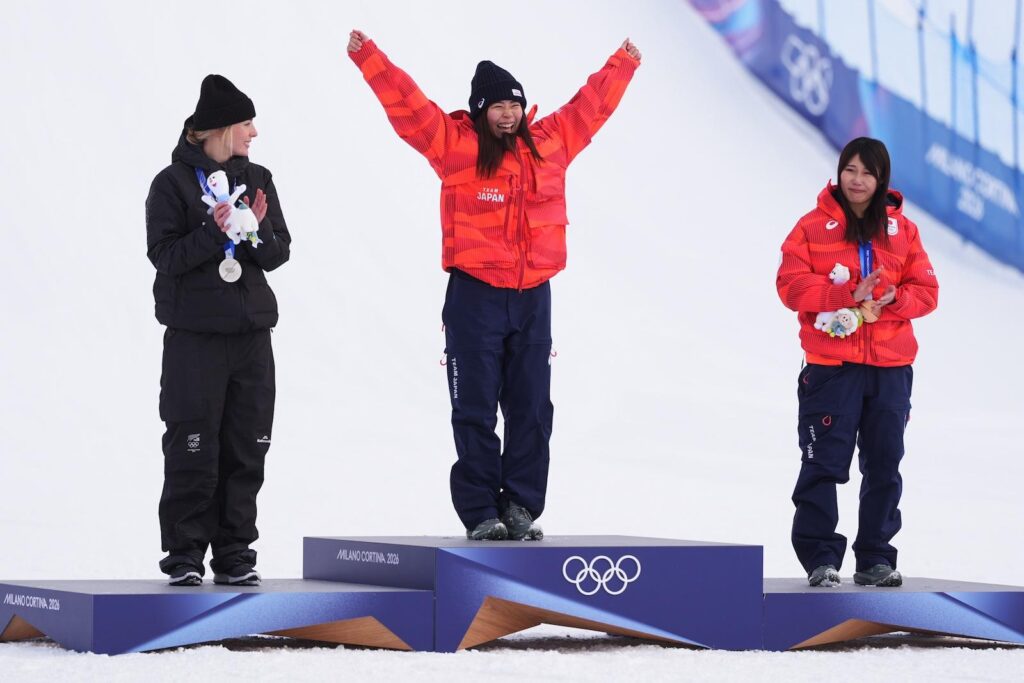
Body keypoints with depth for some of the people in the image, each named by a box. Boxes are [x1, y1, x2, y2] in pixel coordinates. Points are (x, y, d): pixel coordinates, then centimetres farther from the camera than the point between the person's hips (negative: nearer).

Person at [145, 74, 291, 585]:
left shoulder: (257, 179, 11)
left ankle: (235, 552, 11)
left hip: (252, 333, 5)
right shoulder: (173, 183, -4)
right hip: (194, 336, -5)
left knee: (245, 451, 5)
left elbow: (279, 253, 9)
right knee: (192, 452, -5)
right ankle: (184, 553, 2)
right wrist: (215, 233, -21)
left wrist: (258, 230, -11)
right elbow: (164, 255, -9)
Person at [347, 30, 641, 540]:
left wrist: (622, 65, 37)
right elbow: (405, 101, -4)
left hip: (533, 299, 4)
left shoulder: (550, 142, 11)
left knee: (531, 409, 4)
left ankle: (521, 507, 10)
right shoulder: (454, 143, 0)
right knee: (476, 411, -1)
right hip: (475, 296, -4)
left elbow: (591, 104, 26)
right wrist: (367, 56, -11)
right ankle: (480, 513, 2)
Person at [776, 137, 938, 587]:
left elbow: (926, 291, 7)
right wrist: (850, 295, -19)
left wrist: (892, 300, -14)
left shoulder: (902, 230, 10)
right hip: (830, 368, -3)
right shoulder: (813, 227, 2)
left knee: (884, 466, 5)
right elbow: (792, 285, -8)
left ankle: (875, 559, 14)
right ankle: (821, 558, 1)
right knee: (823, 465, -5)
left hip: (891, 370, 3)